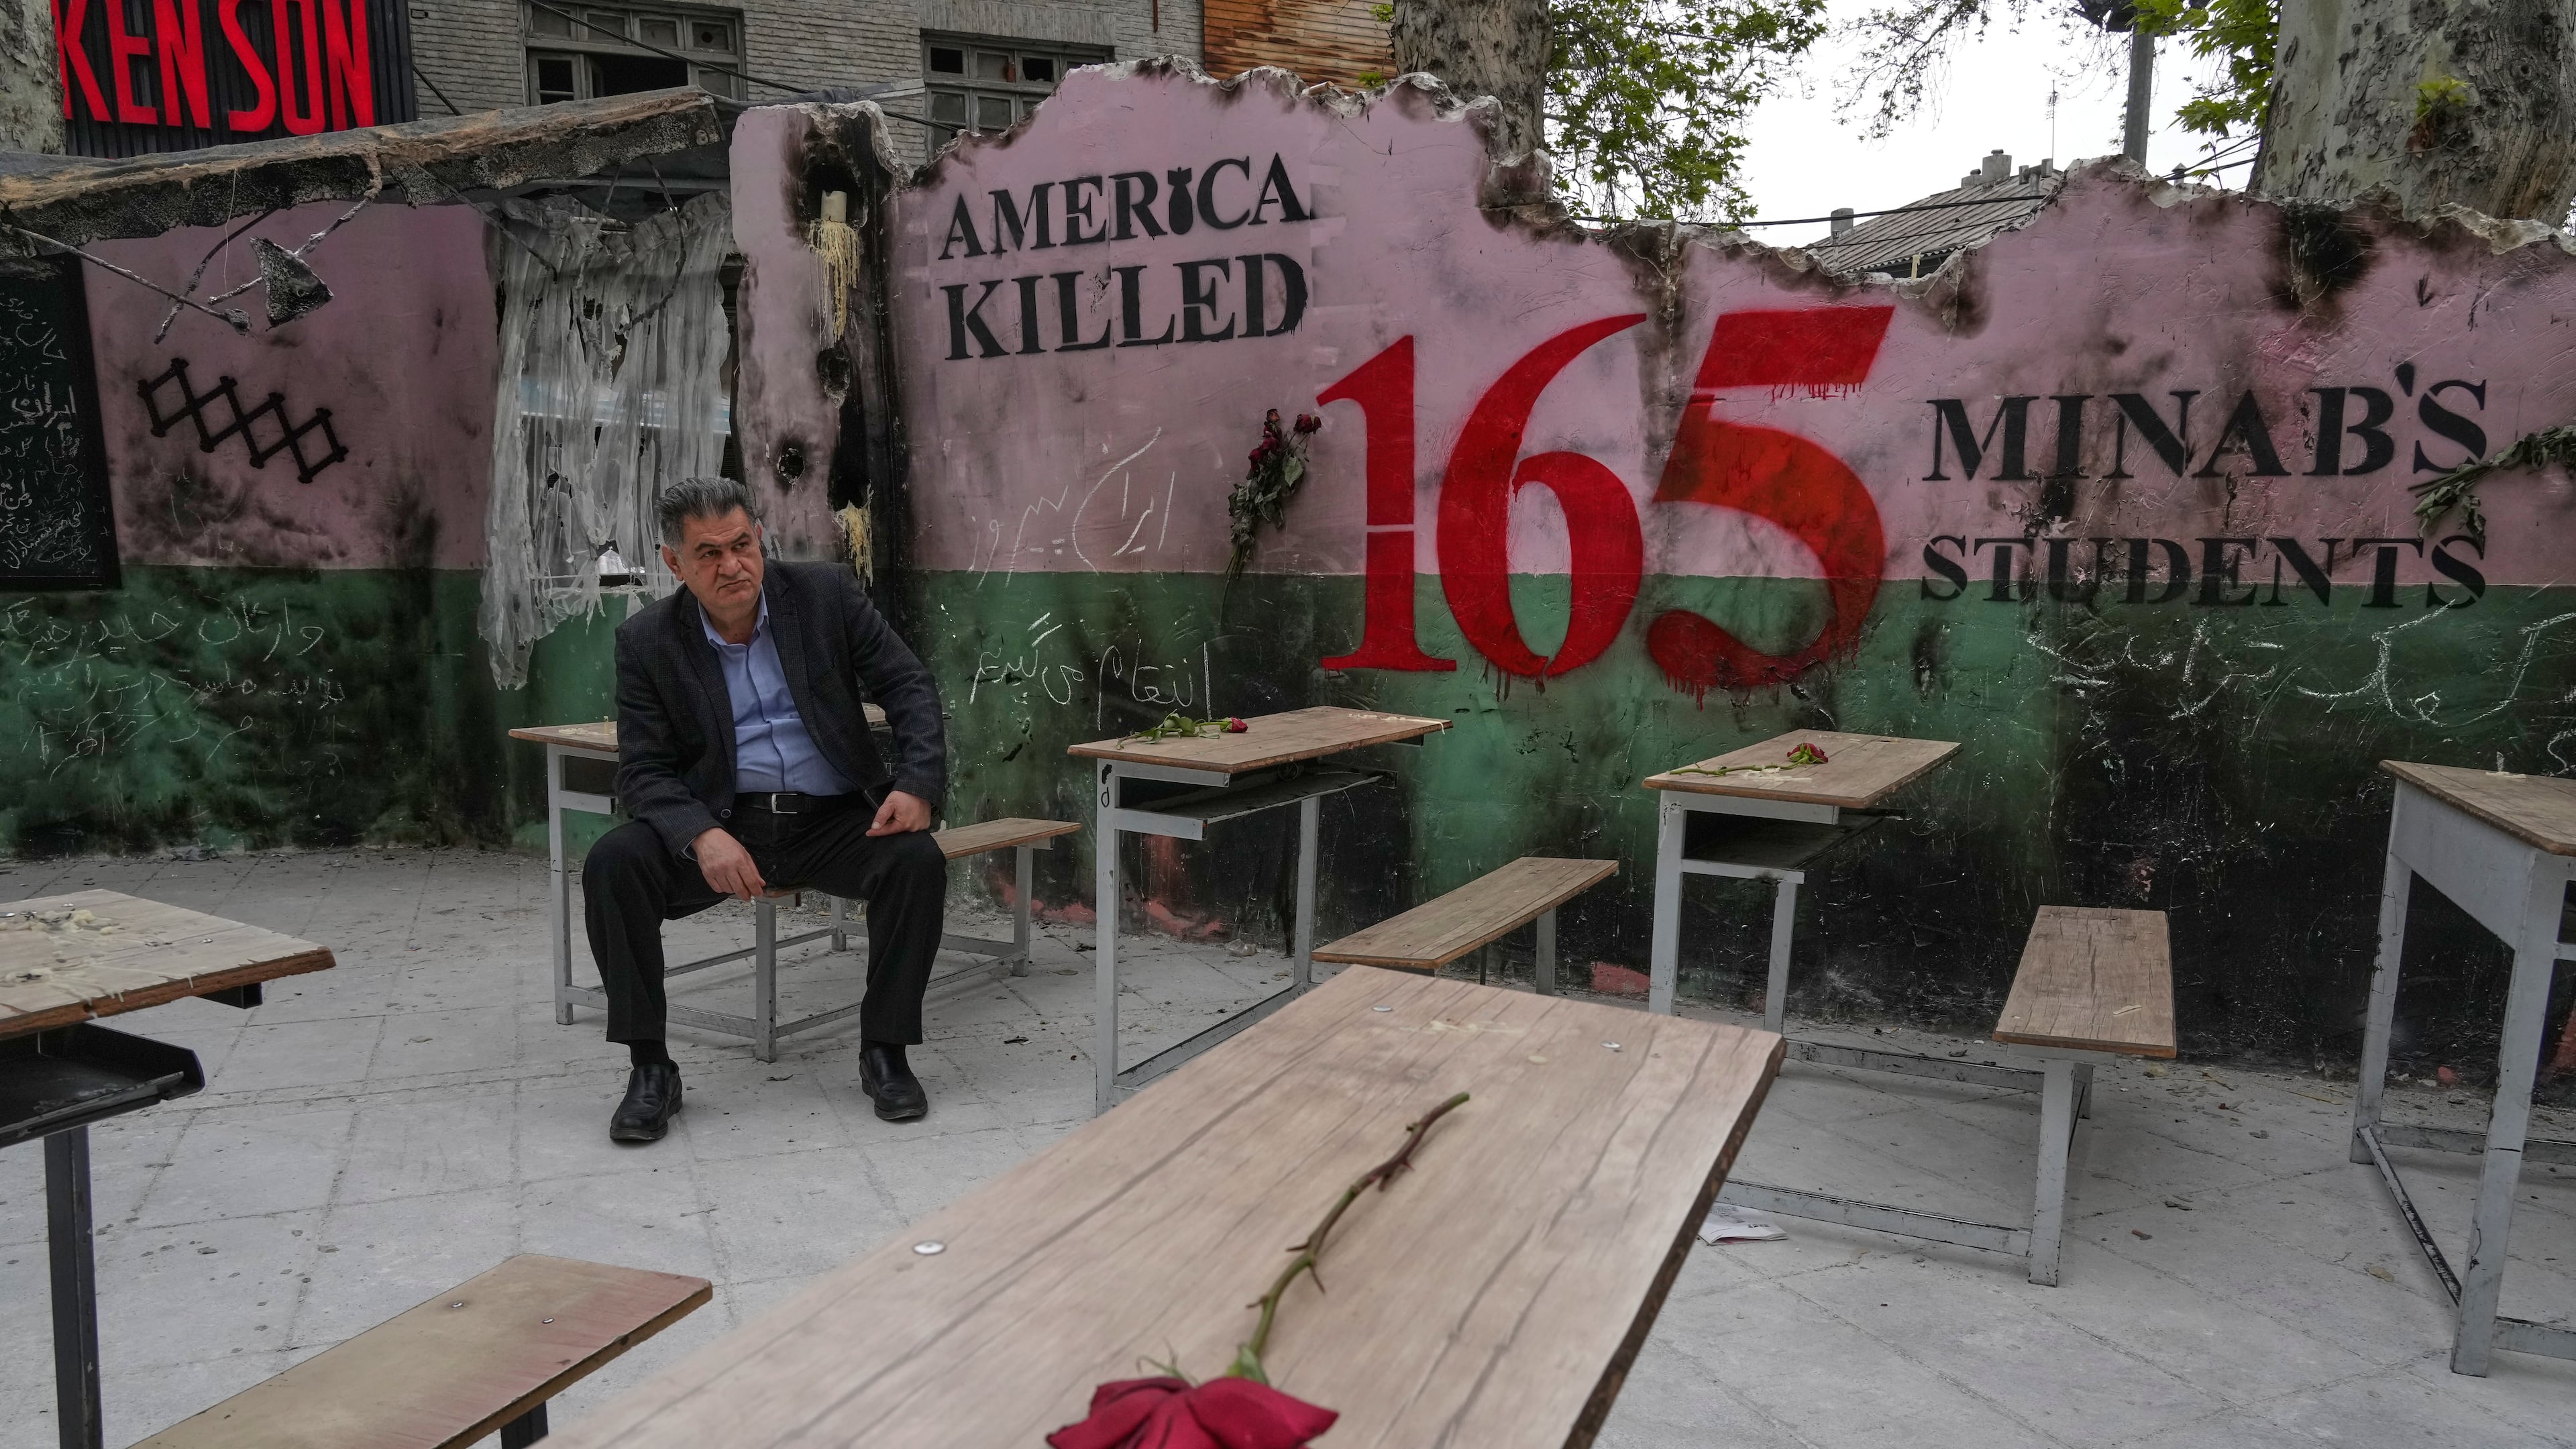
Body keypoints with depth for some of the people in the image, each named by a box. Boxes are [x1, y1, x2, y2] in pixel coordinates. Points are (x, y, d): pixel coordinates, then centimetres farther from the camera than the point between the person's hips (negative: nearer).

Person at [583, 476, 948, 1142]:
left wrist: (917, 784, -21)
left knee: (918, 859, -29)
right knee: (613, 863, -25)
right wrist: (702, 835, -27)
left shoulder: (826, 593, -3)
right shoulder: (647, 641, -3)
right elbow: (643, 770, -5)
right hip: (724, 823, 1)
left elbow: (910, 686, -3)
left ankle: (885, 1051, -10)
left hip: (833, 819, 0)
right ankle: (650, 1067, -11)